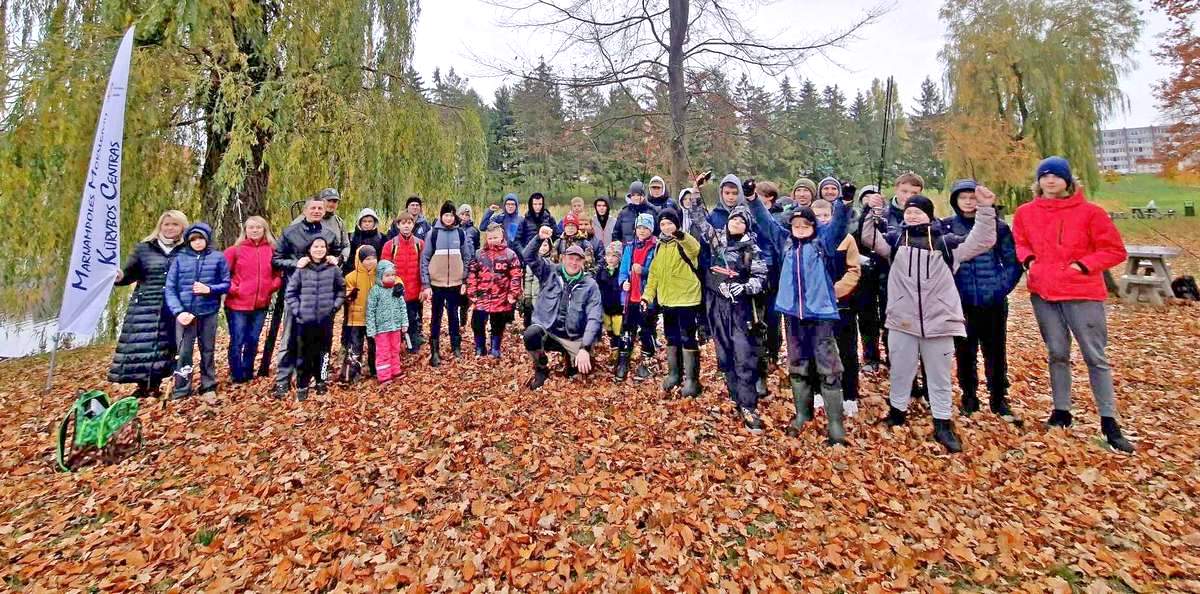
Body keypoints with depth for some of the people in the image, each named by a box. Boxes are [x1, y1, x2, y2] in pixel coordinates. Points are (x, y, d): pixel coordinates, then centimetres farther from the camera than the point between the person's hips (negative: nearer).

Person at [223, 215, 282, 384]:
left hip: (261, 305, 3)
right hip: (237, 304, -3)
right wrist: (232, 288, -12)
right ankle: (236, 375, 20)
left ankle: (248, 372, 30)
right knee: (237, 341, 5)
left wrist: (273, 285, -3)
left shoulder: (272, 250, 4)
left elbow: (279, 273, 12)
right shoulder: (235, 250, -4)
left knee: (253, 341, 15)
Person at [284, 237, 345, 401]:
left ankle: (321, 381, 26)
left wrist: (335, 306, 1)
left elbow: (342, 289, 10)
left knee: (323, 352, 10)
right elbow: (290, 293, 2)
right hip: (305, 320, -1)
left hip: (326, 319, 1)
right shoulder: (301, 269, -2)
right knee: (305, 354, 4)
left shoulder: (333, 269, 0)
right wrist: (296, 310, -5)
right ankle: (302, 386, 15)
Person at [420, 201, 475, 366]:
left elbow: (467, 258, 8)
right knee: (436, 317, 5)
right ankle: (434, 351, 12)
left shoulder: (461, 233, 3)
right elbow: (424, 259, -2)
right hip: (437, 283, -1)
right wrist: (425, 284, -6)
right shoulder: (433, 233, -2)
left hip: (455, 283, 1)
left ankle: (456, 346, 25)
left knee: (454, 315, 12)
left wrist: (465, 281, 3)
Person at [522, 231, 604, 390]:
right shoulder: (550, 272, 2)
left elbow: (594, 318, -12)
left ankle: (570, 356, 21)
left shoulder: (590, 284, -4)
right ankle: (541, 369, -1)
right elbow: (529, 256, -7)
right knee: (530, 334, -32)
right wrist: (540, 238, -26)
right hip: (547, 330, 0)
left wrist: (585, 348, -23)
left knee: (585, 368, -18)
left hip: (574, 337, 1)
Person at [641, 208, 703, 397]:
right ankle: (673, 374, 30)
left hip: (686, 298, -6)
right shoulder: (660, 246, 11)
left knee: (687, 338, -3)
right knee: (671, 338, 16)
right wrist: (647, 295, 6)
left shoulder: (685, 242, -9)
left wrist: (680, 235, -53)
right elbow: (654, 273, 15)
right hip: (667, 300, 7)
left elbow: (695, 248, -34)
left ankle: (691, 379, 7)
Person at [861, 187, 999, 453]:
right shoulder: (896, 238, 8)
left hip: (939, 320, 0)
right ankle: (897, 412, 31)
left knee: (939, 376, 10)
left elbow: (982, 242, 3)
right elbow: (870, 238, -3)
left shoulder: (946, 240, 7)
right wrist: (874, 212, -16)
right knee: (900, 371, 13)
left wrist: (985, 209, -5)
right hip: (902, 320, 0)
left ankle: (943, 424, 22)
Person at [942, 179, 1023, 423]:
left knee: (996, 353, 8)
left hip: (993, 303, 0)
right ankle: (969, 397, 23)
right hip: (961, 304, 0)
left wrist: (1001, 288, -6)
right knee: (964, 353, 8)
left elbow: (1013, 263, 5)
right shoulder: (946, 227, 0)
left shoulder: (997, 226, 0)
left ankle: (999, 399, 24)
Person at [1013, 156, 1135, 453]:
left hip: (1082, 293, -3)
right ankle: (1061, 411, 23)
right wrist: (1028, 259, 0)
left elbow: (1115, 250, -1)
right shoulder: (1025, 212, 3)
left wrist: (1083, 265, -13)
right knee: (1057, 354, 12)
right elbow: (1019, 242, 18)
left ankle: (1109, 423, 12)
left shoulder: (1089, 212, -5)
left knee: (1096, 356, 2)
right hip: (1043, 293, 3)